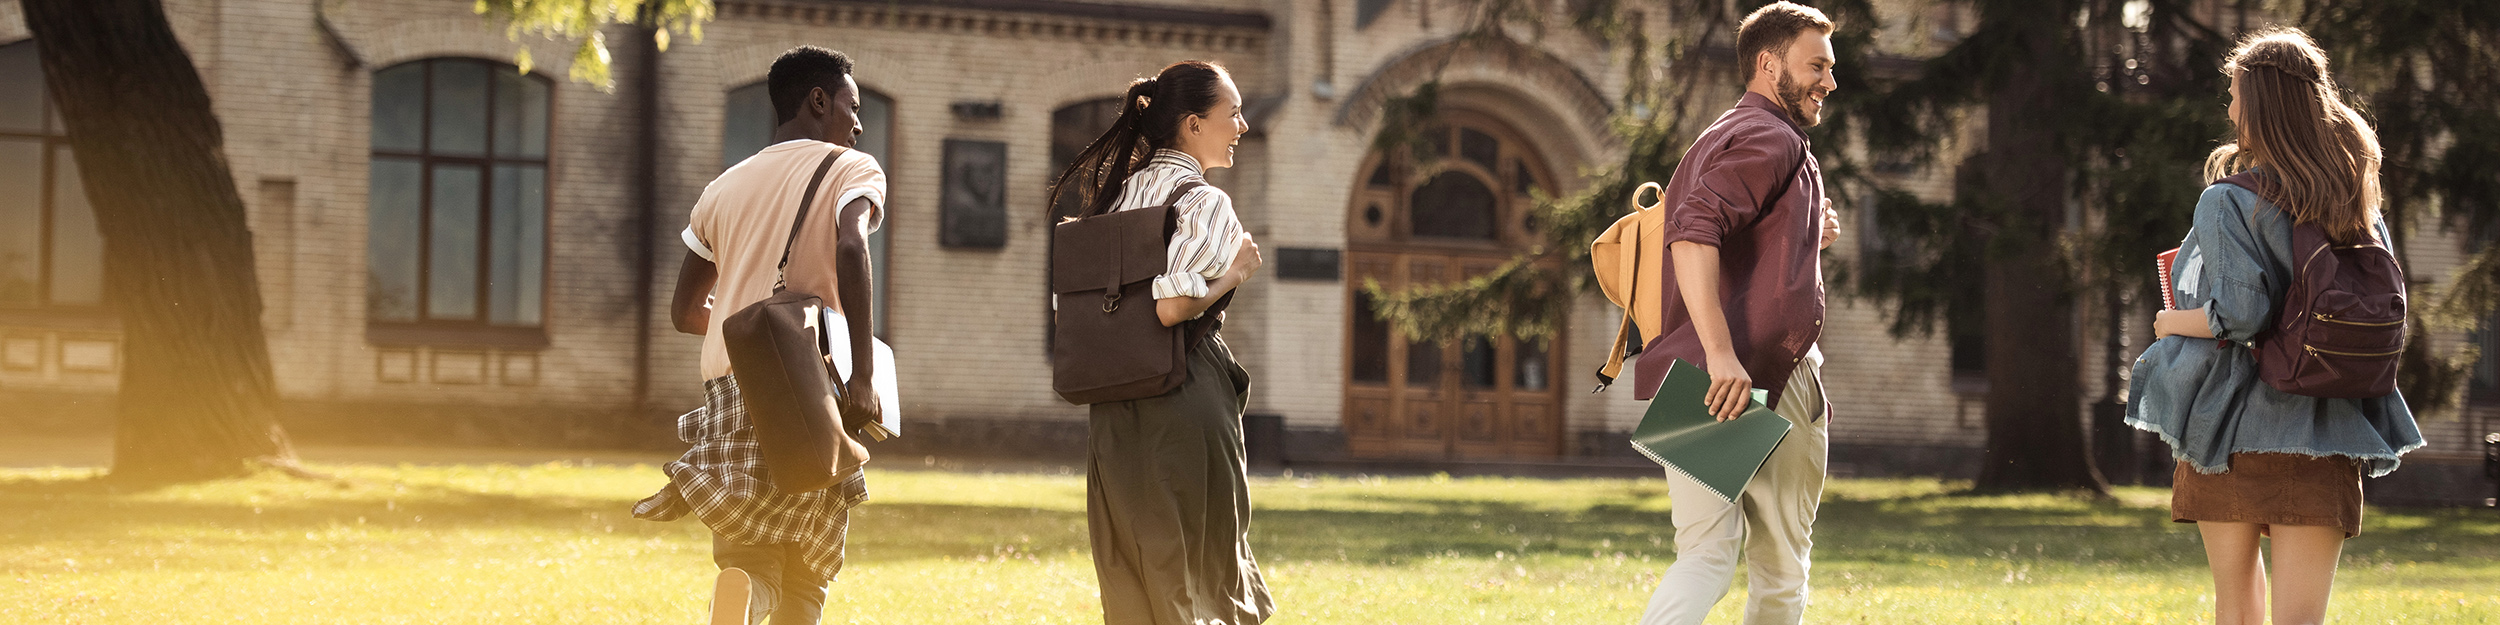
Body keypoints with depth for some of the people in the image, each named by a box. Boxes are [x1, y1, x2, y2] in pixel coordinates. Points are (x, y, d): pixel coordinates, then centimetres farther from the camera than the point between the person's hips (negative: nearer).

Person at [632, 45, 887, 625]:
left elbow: (685, 310, 23)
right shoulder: (852, 169, 4)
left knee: (745, 567, -2)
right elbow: (850, 247, -18)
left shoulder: (724, 187, 20)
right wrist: (863, 374, -20)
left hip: (729, 382, 4)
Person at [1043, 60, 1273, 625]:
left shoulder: (1118, 192, 12)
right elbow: (1172, 305, -22)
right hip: (1184, 400, -7)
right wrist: (1234, 274, -8)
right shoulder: (1204, 201, -10)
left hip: (1113, 413, 7)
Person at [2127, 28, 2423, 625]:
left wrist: (2173, 321, 1)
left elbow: (2239, 314, -18)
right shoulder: (2358, 206, 8)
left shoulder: (2230, 202, -9)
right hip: (2320, 440, 3)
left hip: (2234, 428, -3)